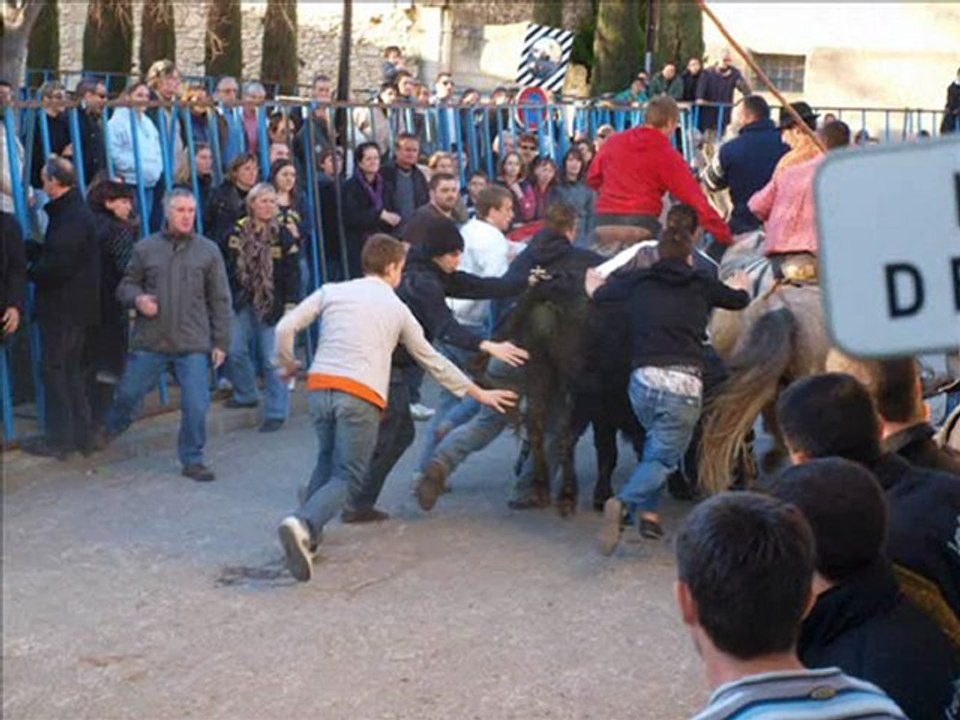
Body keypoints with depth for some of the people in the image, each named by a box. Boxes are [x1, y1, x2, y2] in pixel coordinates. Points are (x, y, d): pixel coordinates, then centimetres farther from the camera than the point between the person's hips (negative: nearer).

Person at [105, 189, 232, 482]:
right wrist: (137, 299, -11)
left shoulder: (208, 251, 4)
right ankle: (108, 431, 41)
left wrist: (220, 342, 4)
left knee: (196, 405, -5)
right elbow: (126, 285, 12)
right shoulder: (146, 248, 4)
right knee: (128, 393, 11)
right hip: (149, 342, 1)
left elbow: (219, 301, 7)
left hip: (193, 346, 0)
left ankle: (192, 460, 12)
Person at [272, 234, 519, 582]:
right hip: (361, 397, -3)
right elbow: (431, 360, 21)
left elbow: (285, 328, 7)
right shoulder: (397, 308, 14)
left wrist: (287, 364, 27)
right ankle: (302, 524, -26)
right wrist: (478, 393, 32)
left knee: (327, 459, 26)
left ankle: (308, 531, 17)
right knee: (346, 477, 0)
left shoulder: (331, 291, 15)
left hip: (320, 387, 3)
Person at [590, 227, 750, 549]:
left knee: (656, 446, 27)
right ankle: (623, 503, -24)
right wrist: (740, 286, 54)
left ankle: (648, 511, 16)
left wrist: (593, 283, 53)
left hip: (643, 379, 3)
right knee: (663, 458, 2)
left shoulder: (639, 282, 13)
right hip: (684, 383, -2)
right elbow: (740, 300, 30)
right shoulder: (702, 285, 12)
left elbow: (597, 293, 29)